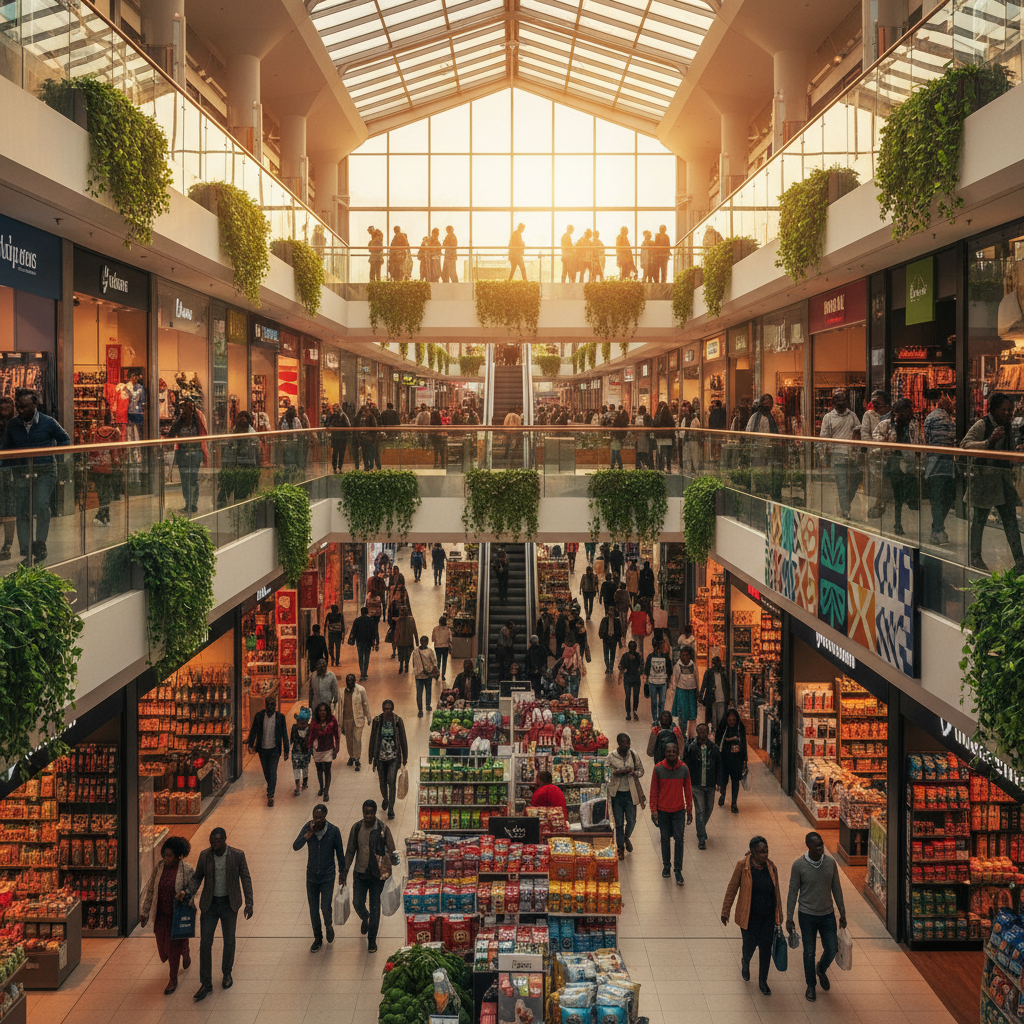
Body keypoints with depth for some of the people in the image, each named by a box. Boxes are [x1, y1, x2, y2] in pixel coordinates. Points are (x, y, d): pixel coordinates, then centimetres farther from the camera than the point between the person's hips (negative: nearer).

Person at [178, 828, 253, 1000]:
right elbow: (197, 877, 3)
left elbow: (246, 879, -5)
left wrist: (248, 903, -8)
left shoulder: (237, 855, -13)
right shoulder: (204, 855, -8)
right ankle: (206, 984, 8)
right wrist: (187, 892, -15)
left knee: (229, 941, 13)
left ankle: (227, 973, 37)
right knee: (205, 943, -1)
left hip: (229, 905, -1)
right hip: (209, 904, 1)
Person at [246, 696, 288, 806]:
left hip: (275, 749, -2)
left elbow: (284, 734, -1)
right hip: (262, 748, 2)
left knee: (272, 772, -10)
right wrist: (251, 745, -9)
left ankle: (270, 795, -9)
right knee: (266, 771, 15)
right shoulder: (259, 716, -5)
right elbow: (253, 731, 1)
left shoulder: (280, 717, -7)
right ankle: (270, 787, 41)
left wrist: (286, 751, 0)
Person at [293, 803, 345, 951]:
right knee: (313, 909, 10)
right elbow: (295, 846, -19)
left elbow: (339, 852, -2)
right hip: (312, 876, 2)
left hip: (327, 876, -2)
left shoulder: (334, 830, -13)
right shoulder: (308, 827, -10)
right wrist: (309, 833, -30)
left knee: (326, 907, -8)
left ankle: (329, 926, 26)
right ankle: (317, 938, 29)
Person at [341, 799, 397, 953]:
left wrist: (392, 858, -26)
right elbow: (350, 851, 5)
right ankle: (365, 919, 38)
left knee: (375, 907, 4)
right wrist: (345, 871, 4)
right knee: (357, 903, 2)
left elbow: (391, 850, -4)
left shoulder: (383, 829, -9)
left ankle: (372, 939, 17)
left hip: (377, 874, -2)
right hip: (360, 873, 2)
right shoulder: (356, 828, -4)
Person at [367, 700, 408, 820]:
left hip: (394, 757, -2)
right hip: (380, 757, 2)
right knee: (382, 781, 14)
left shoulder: (398, 721, -7)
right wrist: (371, 759, 6)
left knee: (391, 782, -10)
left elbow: (403, 741, 1)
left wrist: (404, 759, 4)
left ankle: (391, 809, -2)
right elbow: (372, 740, 4)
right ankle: (385, 799, 45)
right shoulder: (377, 721, -5)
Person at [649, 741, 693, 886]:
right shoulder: (658, 769, -7)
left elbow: (688, 790, 4)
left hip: (678, 810, 0)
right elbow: (654, 791, -1)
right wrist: (654, 810, -4)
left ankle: (678, 870, 4)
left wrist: (689, 810, 6)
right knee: (665, 838, 11)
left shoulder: (684, 769, -5)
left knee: (679, 839, -4)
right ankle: (666, 866, 28)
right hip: (662, 810, 0)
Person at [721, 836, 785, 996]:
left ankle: (763, 981, 25)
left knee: (766, 947, 6)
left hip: (768, 915, 3)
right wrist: (725, 912, -3)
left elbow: (776, 893, 6)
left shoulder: (771, 868, -5)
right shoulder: (742, 866, -15)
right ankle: (745, 961, 44)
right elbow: (732, 889, -7)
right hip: (749, 915, -3)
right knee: (750, 945, 7)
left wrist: (779, 918, 12)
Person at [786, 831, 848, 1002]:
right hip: (807, 916, -2)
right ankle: (810, 985, 29)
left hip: (827, 914, 3)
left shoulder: (831, 862, -7)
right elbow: (793, 892, -8)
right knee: (809, 952, 8)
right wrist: (789, 917, -9)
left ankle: (821, 970, 39)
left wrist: (842, 913, 7)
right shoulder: (798, 865, -16)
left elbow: (836, 889, 3)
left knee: (832, 949, 5)